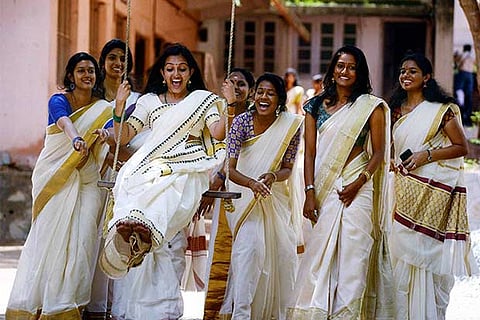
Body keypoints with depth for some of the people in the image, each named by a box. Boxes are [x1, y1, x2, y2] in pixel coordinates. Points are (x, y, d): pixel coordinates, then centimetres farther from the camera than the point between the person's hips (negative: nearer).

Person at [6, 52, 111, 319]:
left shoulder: (103, 109, 6)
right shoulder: (59, 101, -4)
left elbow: (108, 148, -7)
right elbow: (64, 123, -27)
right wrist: (76, 140, -49)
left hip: (86, 182, 3)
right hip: (55, 178, -2)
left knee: (81, 239, -9)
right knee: (51, 237, -8)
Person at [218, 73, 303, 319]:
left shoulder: (290, 125, -9)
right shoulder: (241, 121, -15)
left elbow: (287, 169, -4)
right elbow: (230, 168, -19)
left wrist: (272, 176, -26)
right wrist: (252, 183, -38)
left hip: (275, 197, 3)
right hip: (244, 194, -3)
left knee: (282, 250, 5)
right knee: (250, 245, -20)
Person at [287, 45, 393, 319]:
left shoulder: (371, 107, 3)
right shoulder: (316, 106, 11)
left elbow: (378, 153, 2)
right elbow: (310, 153, 8)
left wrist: (359, 183, -12)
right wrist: (310, 192, -2)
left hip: (355, 189, -2)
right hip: (324, 189, 2)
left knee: (352, 254, -5)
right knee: (318, 255, 1)